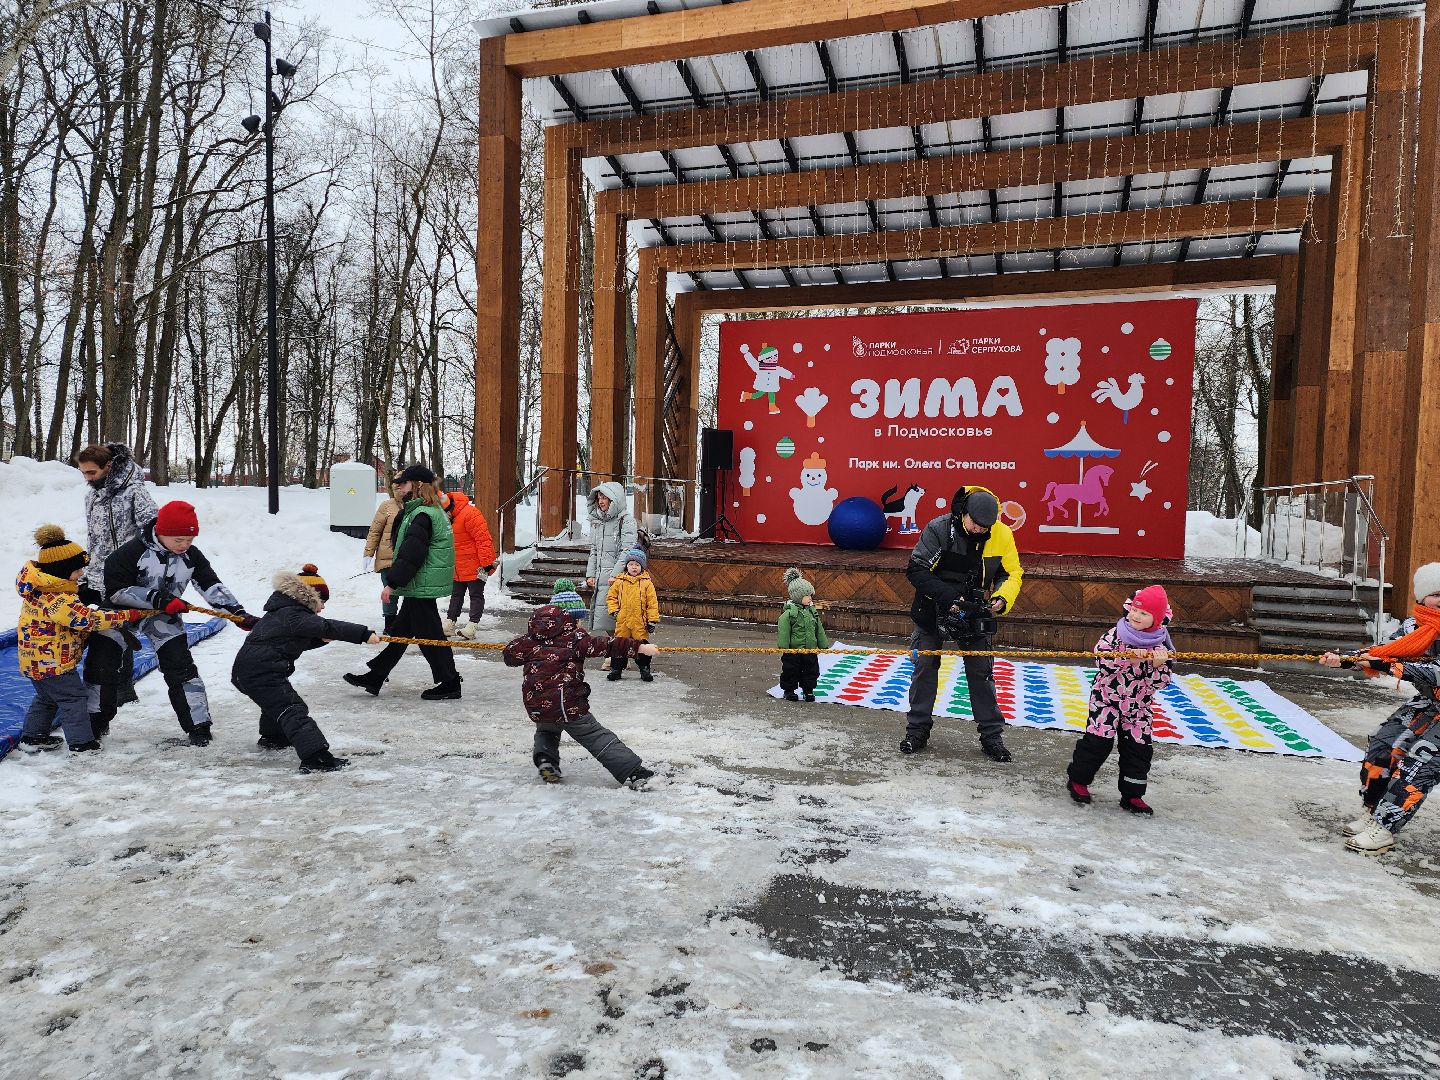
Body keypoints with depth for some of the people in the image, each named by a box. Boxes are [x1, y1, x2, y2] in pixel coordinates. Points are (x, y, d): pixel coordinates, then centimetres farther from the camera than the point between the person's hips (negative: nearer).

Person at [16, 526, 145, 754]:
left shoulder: (41, 589, 6)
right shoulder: (58, 599, -28)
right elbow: (87, 620, -30)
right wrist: (126, 616, -27)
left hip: (36, 659, 10)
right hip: (52, 661, -10)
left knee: (46, 697, 25)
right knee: (73, 697, -1)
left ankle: (32, 737, 36)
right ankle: (81, 743, 4)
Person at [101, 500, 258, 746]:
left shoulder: (192, 556, -8)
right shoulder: (133, 551, -20)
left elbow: (213, 587, -7)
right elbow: (116, 589, -22)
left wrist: (239, 613, -18)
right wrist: (157, 598, -30)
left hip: (165, 617, 2)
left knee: (181, 668, -6)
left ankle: (198, 726, -2)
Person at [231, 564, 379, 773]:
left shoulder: (281, 612, 20)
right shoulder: (294, 615, -14)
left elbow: (299, 642, 24)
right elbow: (326, 627, -27)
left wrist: (321, 638, 5)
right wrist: (364, 634, -34)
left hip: (245, 671, 10)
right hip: (263, 672, -10)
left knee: (277, 701, 33)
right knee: (293, 710, -16)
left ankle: (272, 738, 55)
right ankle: (315, 757, -26)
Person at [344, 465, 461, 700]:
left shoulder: (422, 514, -18)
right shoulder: (433, 511, 14)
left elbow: (412, 553, -24)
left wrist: (393, 583, -21)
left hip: (422, 587, -11)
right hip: (419, 586, 11)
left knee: (429, 635, -2)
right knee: (400, 631, 15)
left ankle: (450, 684, 6)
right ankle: (375, 677, 25)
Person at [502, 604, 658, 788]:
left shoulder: (530, 640, 9)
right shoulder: (575, 638, -5)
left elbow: (509, 655, 16)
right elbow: (604, 645, -13)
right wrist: (641, 647, -15)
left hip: (536, 707, 4)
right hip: (568, 704, -4)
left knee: (545, 731, 35)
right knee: (599, 738, 0)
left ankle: (545, 760, 9)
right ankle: (635, 773, -6)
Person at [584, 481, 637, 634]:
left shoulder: (626, 521, -5)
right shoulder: (597, 521, 18)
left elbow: (627, 551, -13)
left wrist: (615, 575, -19)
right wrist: (590, 574, 10)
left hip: (617, 577, -7)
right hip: (600, 578, 7)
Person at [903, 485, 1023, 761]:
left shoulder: (1001, 535, -11)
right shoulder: (938, 529, -21)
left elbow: (1012, 572, 0)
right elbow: (916, 570, -22)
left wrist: (1002, 598, -19)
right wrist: (949, 597, -28)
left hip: (975, 613, 2)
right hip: (933, 611, -1)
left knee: (982, 672, 2)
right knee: (924, 667, 4)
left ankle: (992, 735, 14)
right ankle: (917, 730, 18)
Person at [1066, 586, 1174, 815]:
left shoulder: (1161, 645, -5)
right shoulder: (1115, 634, -9)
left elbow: (1161, 682, -6)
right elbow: (1101, 659, -21)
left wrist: (1158, 666, -26)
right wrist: (1128, 658, -33)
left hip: (1139, 706, 3)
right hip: (1107, 698, -3)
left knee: (1139, 748, 4)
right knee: (1098, 740, -5)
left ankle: (1132, 795, 18)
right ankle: (1078, 780, 13)